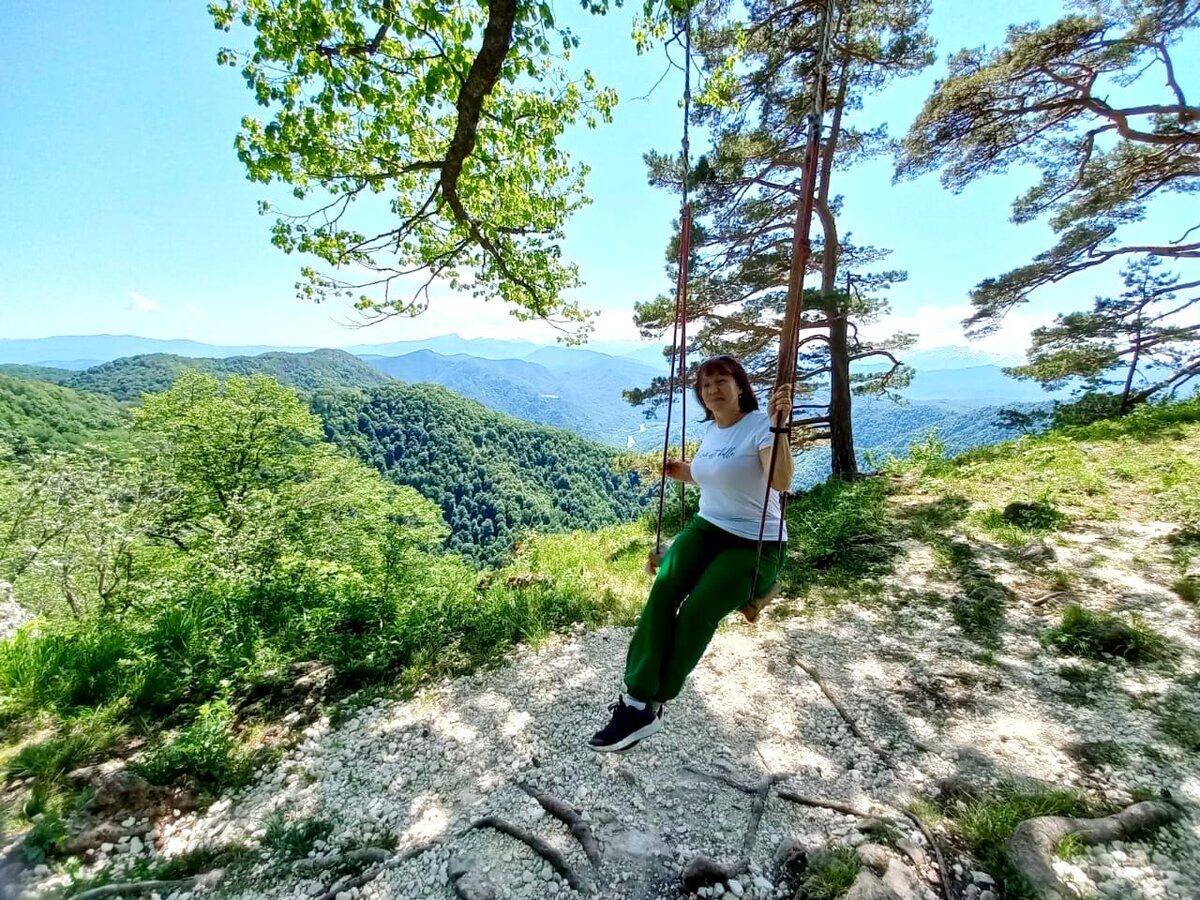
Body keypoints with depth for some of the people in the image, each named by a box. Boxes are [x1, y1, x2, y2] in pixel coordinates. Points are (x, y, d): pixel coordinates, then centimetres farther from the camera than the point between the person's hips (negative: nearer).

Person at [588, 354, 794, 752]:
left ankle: (644, 704, -5)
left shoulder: (760, 425, -12)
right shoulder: (710, 431, 10)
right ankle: (639, 701, -20)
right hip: (707, 528, 6)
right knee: (663, 588, -23)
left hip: (756, 546, -6)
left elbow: (782, 481, -29)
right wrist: (687, 473, 11)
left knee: (698, 609, -24)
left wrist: (779, 425, -38)